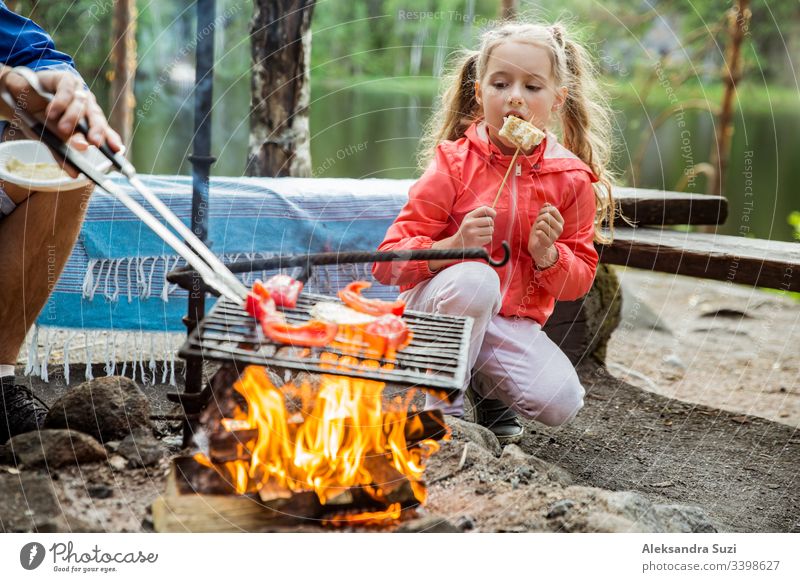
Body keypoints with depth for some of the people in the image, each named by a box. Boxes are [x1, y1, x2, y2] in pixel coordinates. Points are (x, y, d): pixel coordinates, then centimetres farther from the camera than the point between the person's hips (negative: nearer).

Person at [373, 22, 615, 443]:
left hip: (513, 322, 3)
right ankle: (443, 402, -14)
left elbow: (579, 279, 8)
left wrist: (547, 254, -15)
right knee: (475, 278, -37)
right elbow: (389, 260, -12)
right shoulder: (454, 163, -9)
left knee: (561, 402, -22)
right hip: (438, 308, -3)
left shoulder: (571, 178, -1)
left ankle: (488, 384, 12)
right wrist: (455, 245, -30)